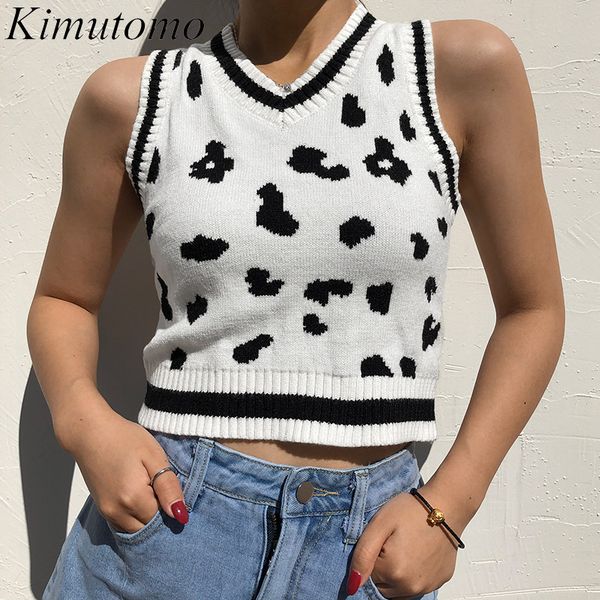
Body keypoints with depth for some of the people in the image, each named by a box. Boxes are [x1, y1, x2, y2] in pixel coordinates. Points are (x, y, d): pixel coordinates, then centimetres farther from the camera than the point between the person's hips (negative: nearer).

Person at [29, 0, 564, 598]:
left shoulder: (468, 66, -5)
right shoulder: (132, 94, -2)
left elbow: (532, 310, 1)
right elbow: (63, 299, 10)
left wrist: (447, 504, -7)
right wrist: (85, 423, -10)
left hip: (374, 536, 0)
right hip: (165, 509, 1)